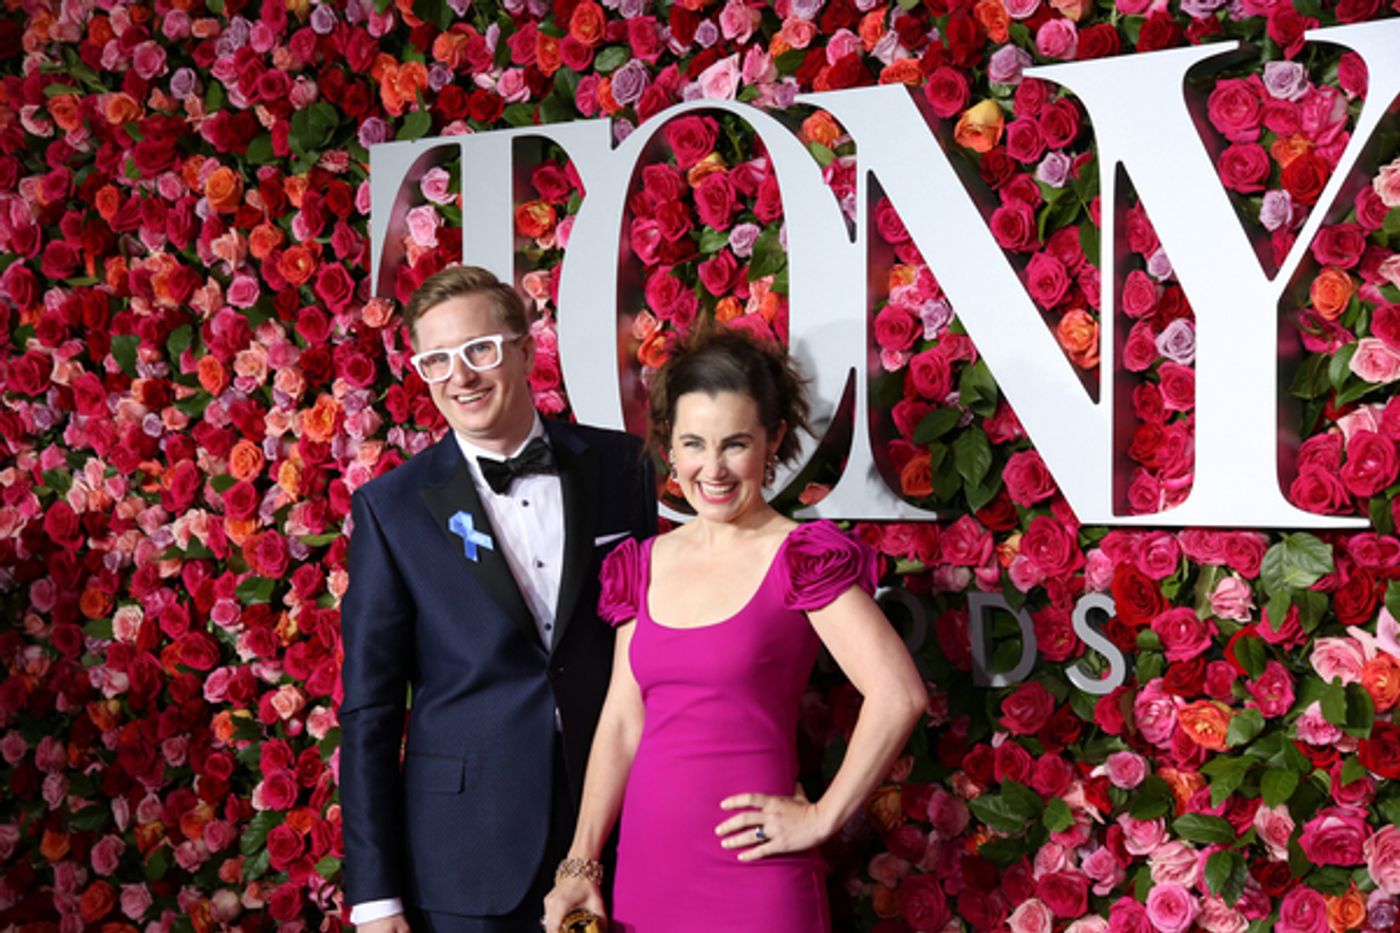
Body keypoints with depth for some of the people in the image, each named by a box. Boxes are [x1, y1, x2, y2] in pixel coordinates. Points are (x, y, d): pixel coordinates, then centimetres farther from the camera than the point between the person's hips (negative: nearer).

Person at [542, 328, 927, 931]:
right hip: (645, 867, 5)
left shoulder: (801, 557, -8)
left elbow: (898, 695, -17)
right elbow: (622, 723, 8)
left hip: (750, 872, -5)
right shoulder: (644, 565, 8)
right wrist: (579, 865, 5)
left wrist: (821, 818, -12)